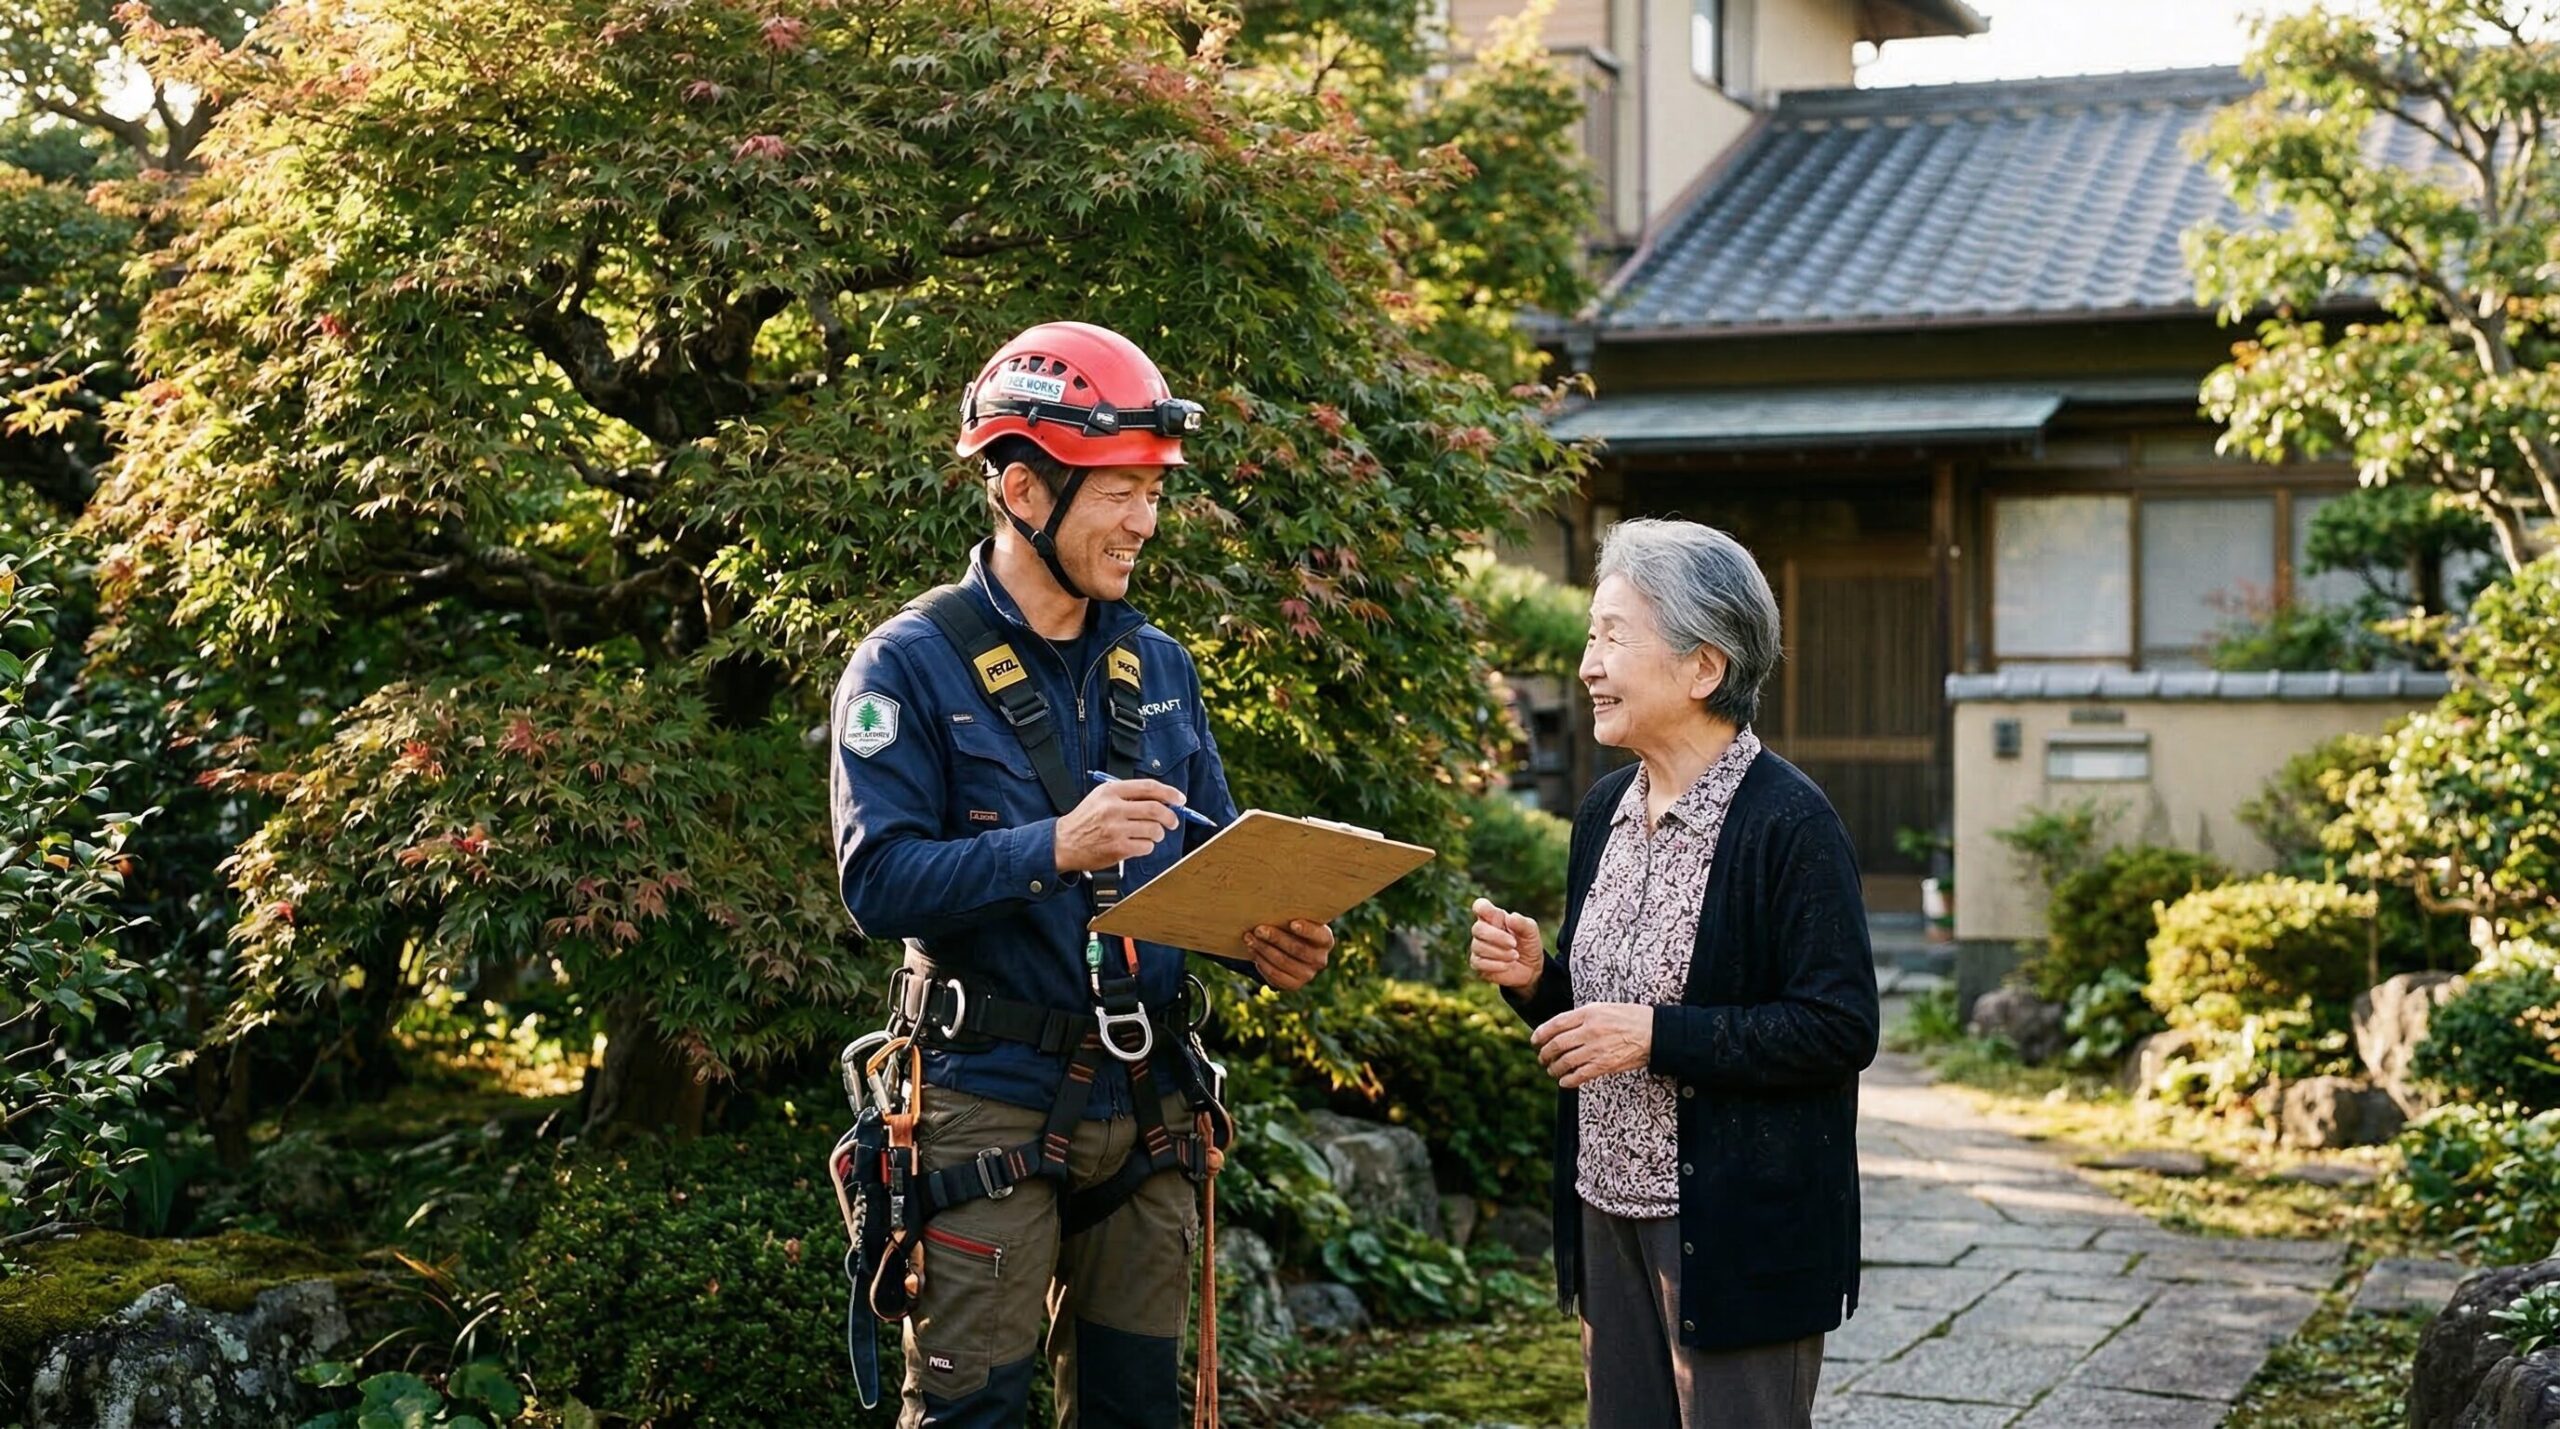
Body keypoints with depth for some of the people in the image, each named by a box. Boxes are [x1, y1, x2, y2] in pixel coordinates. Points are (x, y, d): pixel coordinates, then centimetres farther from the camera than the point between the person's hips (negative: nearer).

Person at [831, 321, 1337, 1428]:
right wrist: (1057, 848, -28)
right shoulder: (913, 664, -7)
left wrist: (1268, 941, -7)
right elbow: (879, 880, -16)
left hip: (1148, 1101, 5)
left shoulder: (1159, 669, 11)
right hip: (993, 1102, -5)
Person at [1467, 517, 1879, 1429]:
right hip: (1611, 1213, 7)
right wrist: (1534, 977, -2)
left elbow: (1840, 1028, -18)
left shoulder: (1789, 823, -14)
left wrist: (1654, 1035, -21)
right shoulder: (1605, 810, 10)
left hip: (1736, 1238, -7)